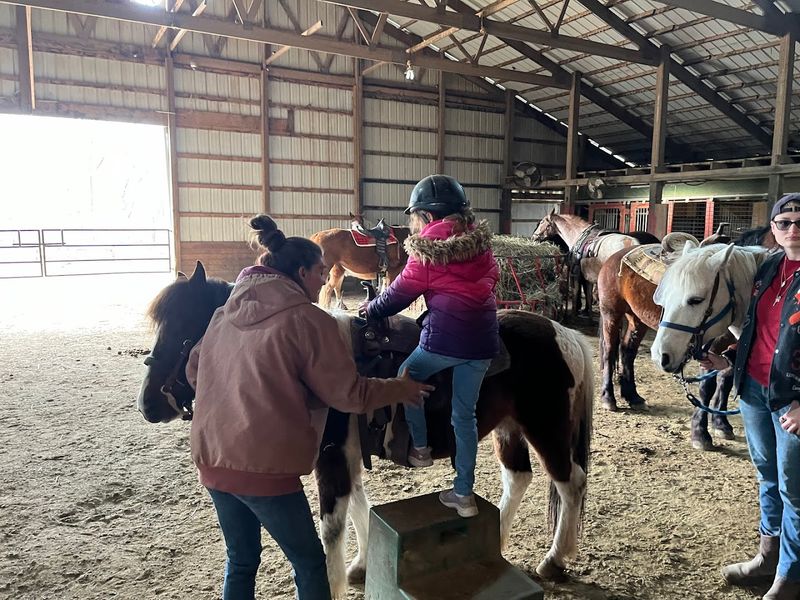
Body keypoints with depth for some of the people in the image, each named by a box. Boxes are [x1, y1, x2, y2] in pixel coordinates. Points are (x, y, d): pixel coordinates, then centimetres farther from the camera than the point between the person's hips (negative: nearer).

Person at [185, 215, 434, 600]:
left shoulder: (225, 313, 9)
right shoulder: (308, 320, -12)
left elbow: (194, 370, 19)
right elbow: (349, 395, -10)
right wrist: (400, 388, 5)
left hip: (211, 458, 7)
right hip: (265, 466, -7)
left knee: (240, 561, 24)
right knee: (309, 563, 13)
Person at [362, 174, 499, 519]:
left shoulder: (428, 245, -5)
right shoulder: (480, 239, 11)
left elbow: (404, 290, 1)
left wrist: (372, 310, 16)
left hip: (445, 336, -6)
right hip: (483, 338, 6)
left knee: (406, 379, 22)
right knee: (465, 414, 14)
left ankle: (420, 448, 29)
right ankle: (464, 494, 19)